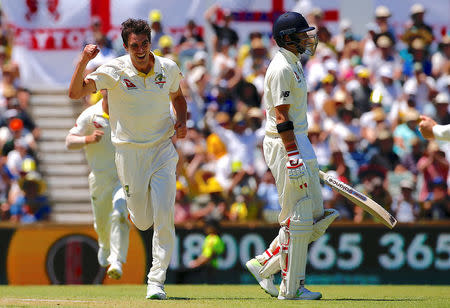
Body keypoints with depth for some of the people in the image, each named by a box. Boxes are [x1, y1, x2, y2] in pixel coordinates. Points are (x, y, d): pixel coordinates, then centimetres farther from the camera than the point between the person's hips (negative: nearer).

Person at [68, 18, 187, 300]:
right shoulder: (114, 71, -13)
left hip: (163, 150, 1)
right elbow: (75, 92, -23)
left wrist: (182, 121, -2)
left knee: (163, 217, -12)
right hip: (129, 152, -1)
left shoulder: (168, 69, -3)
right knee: (142, 221, 8)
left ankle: (156, 281, -4)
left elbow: (177, 96, 18)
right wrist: (83, 61, -39)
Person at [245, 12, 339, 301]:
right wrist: (294, 159, -26)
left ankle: (264, 264, 15)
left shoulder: (294, 64, 17)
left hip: (299, 144, 10)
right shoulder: (282, 68, -15)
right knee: (298, 217, -6)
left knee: (317, 217, 10)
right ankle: (291, 287, 0)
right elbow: (282, 118, -21)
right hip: (285, 146, -10)